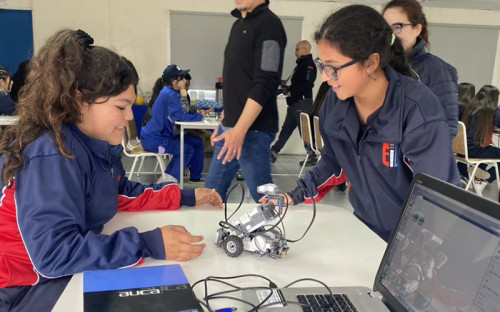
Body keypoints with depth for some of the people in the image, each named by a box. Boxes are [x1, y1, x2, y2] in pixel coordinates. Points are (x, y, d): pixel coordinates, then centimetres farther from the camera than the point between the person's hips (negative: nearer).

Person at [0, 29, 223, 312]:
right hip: (28, 287, -8)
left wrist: (185, 197, 4)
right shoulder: (51, 156, -29)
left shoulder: (100, 142, -2)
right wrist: (149, 245, -39)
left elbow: (121, 193, 12)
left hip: (72, 270, 8)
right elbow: (52, 253, -34)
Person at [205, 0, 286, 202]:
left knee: (263, 197, 1)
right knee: (212, 190, 16)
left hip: (253, 130, -9)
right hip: (230, 127, 9)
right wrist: (224, 123, 19)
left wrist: (240, 130, -24)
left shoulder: (268, 24, -12)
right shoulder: (238, 25, 15)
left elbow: (264, 85, -19)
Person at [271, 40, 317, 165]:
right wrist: (287, 88, 6)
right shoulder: (301, 64, 19)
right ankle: (273, 152, 13)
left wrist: (291, 92, -16)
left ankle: (312, 156, 6)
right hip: (295, 103, 10)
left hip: (302, 102, -10)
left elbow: (307, 84, -22)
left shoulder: (309, 65, -10)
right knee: (286, 129, 10)